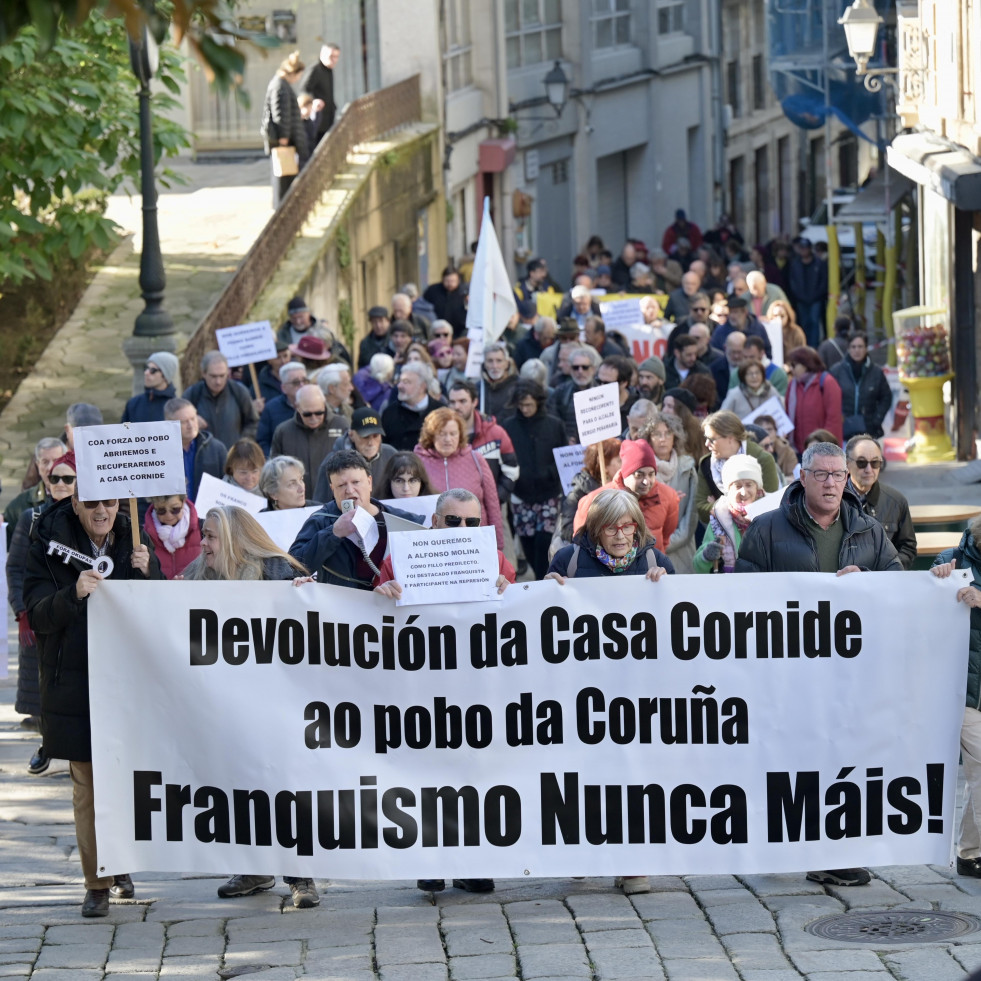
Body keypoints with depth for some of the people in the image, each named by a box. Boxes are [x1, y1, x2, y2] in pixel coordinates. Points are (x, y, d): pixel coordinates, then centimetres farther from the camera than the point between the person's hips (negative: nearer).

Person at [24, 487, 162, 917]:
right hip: (75, 683, -2)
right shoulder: (49, 543, -4)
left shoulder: (134, 540, 5)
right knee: (87, 784, 0)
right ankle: (97, 883, 9)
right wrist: (75, 594, -27)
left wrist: (146, 572, -11)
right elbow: (38, 615, -9)